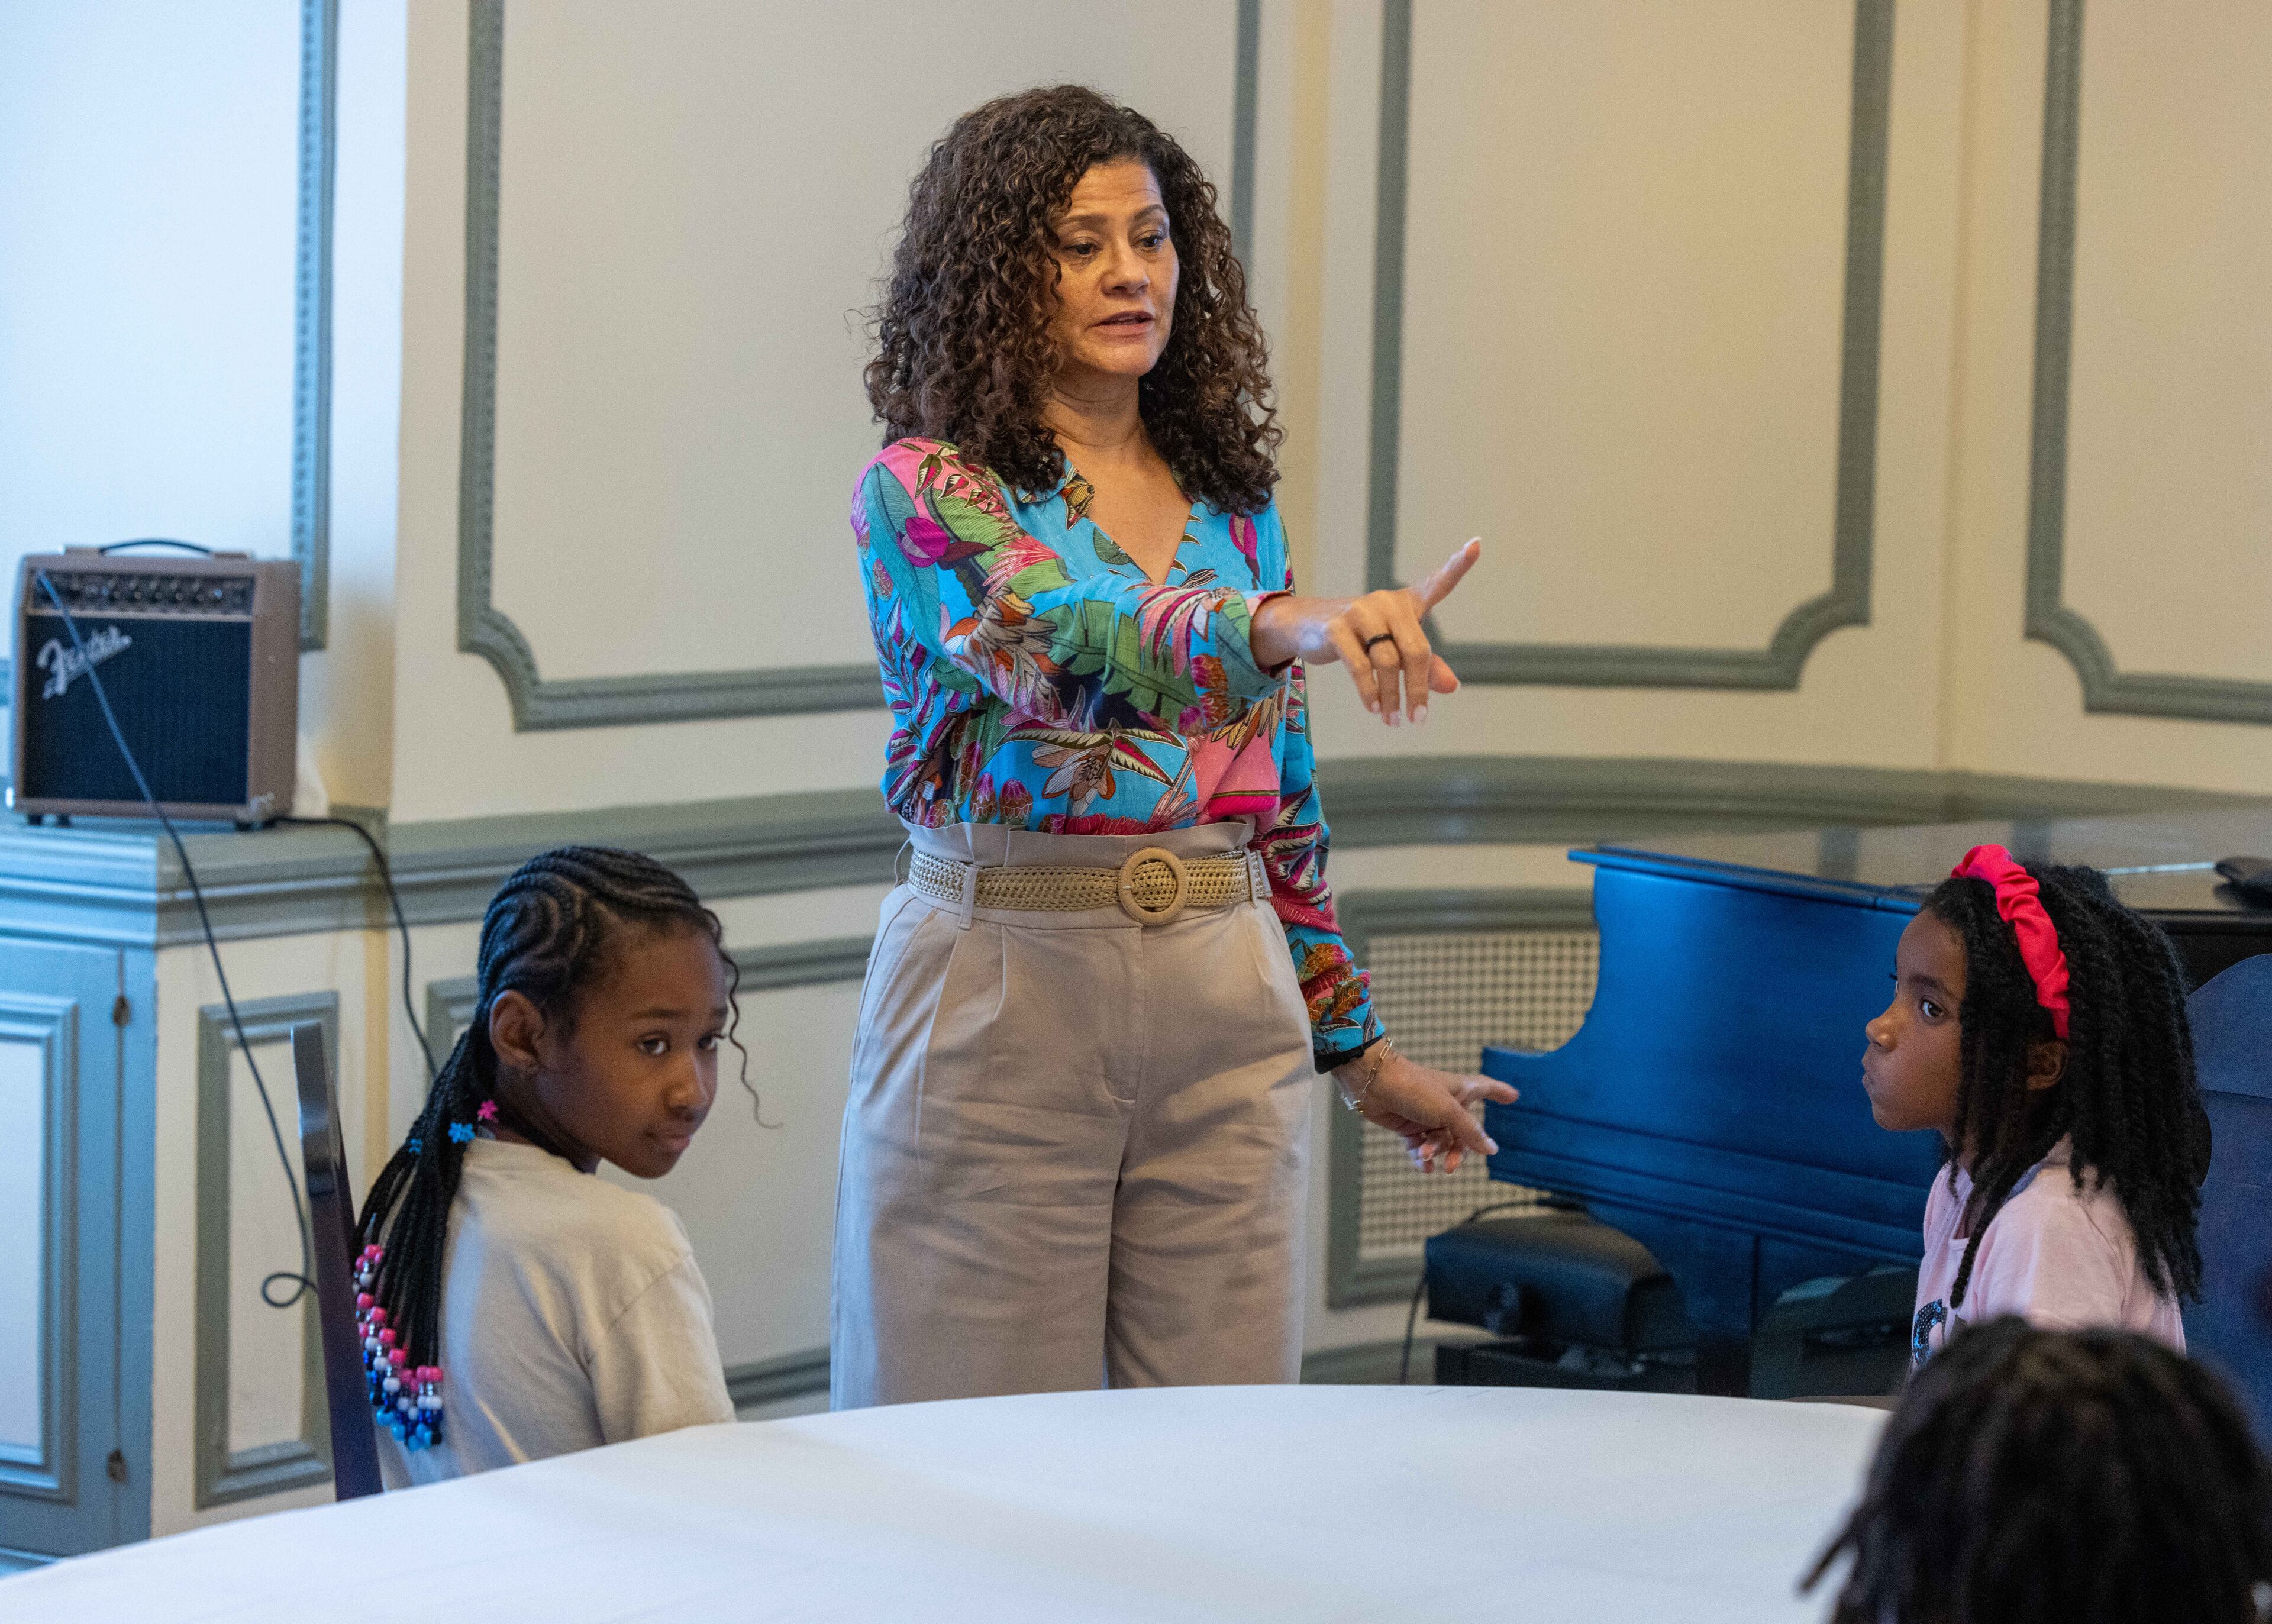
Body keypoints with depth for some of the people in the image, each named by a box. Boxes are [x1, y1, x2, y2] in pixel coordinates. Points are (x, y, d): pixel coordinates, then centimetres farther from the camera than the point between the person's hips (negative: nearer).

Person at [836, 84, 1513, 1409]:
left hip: (1230, 1002, 5)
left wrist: (1360, 1049, 19)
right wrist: (1287, 626, -44)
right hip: (1006, 987, -5)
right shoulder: (926, 492, -5)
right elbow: (1064, 651, -26)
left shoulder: (1232, 500, 12)